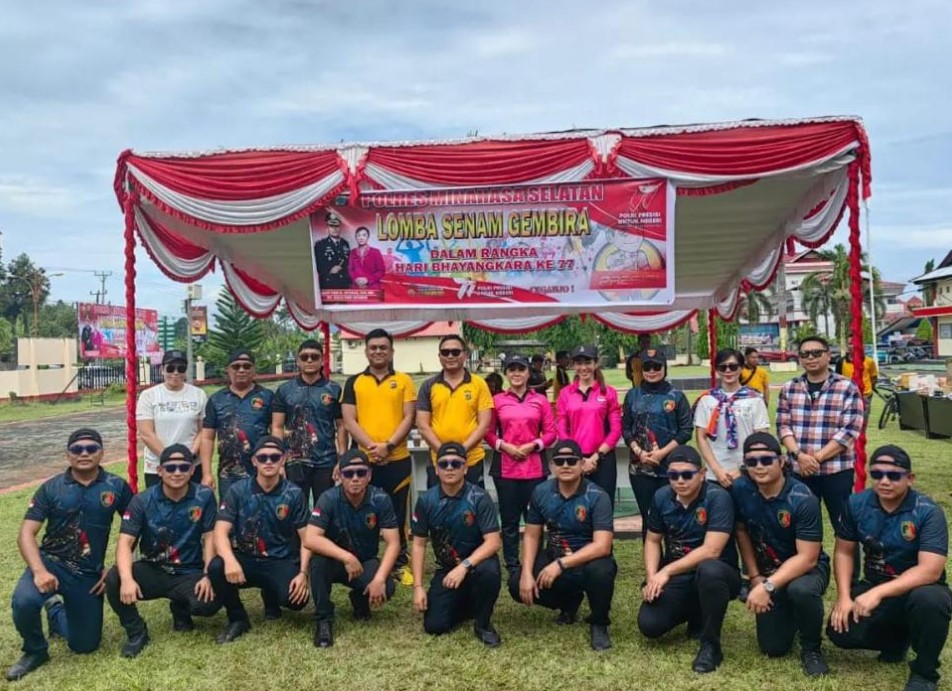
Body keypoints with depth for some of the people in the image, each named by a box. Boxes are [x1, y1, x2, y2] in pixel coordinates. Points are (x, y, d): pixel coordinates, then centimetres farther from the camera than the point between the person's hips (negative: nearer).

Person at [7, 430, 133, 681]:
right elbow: (26, 533, -9)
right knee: (23, 601, -34)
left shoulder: (116, 487, -4)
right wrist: (39, 571, -25)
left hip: (89, 574, 1)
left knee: (85, 645, 6)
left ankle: (55, 612, 40)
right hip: (51, 562, -1)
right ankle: (35, 651, -1)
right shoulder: (51, 488, -4)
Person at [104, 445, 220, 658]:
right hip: (152, 571, 1)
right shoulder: (142, 501, -6)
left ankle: (181, 609, 11)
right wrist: (127, 578, -33)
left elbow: (210, 537, -6)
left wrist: (208, 575, -20)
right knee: (113, 579, -29)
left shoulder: (204, 497, -6)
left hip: (189, 574, 0)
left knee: (210, 602, -29)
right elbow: (125, 542, -14)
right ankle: (136, 632, -2)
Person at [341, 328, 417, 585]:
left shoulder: (404, 381, 6)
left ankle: (401, 564, 18)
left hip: (397, 459, 0)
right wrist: (371, 446, -14)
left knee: (398, 514, 7)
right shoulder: (354, 382, 7)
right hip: (363, 459, 1)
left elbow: (409, 418, -1)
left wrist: (389, 445, -15)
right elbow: (349, 421, 0)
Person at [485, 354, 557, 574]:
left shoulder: (540, 400, 5)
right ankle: (512, 566, 13)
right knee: (509, 519, 5)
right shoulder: (497, 400, 4)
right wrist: (504, 446, -10)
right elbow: (489, 433, 5)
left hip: (534, 466, 0)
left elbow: (550, 433, 4)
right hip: (505, 466, 0)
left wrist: (532, 445, -9)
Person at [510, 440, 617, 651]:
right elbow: (531, 535, 0)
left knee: (600, 570, -39)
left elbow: (602, 546, -27)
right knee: (517, 585, -15)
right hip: (554, 557, 5)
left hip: (588, 561, -5)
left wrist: (562, 565, -34)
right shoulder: (541, 492, -5)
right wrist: (527, 573, -14)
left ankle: (599, 623, -6)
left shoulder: (597, 496, -20)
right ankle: (569, 602, 15)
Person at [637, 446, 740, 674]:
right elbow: (653, 541, 8)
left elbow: (711, 551, -26)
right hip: (675, 577, 5)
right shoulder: (661, 497, -3)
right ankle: (695, 614, 19)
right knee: (649, 625, -15)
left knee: (708, 570, -40)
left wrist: (666, 571, -25)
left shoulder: (718, 497, -20)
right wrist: (652, 577, -9)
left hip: (716, 574, -5)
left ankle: (711, 645, -18)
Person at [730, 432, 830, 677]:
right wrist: (755, 578, -3)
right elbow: (741, 531, 2)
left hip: (807, 568, -4)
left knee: (800, 590, -40)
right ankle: (789, 616, 36)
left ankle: (811, 648, -9)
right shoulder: (740, 489, -14)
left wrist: (769, 586, -33)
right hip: (767, 571, 4)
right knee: (773, 648, 2)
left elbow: (807, 558, -27)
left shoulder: (802, 500, -27)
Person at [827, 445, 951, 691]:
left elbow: (930, 570, -27)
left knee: (929, 599, -39)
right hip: (873, 588, 4)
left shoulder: (928, 512, -19)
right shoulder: (857, 504, -7)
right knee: (839, 631, -18)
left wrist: (878, 593, -35)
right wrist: (844, 596, -13)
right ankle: (896, 638, 16)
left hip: (917, 589, -4)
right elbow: (844, 552, 2)